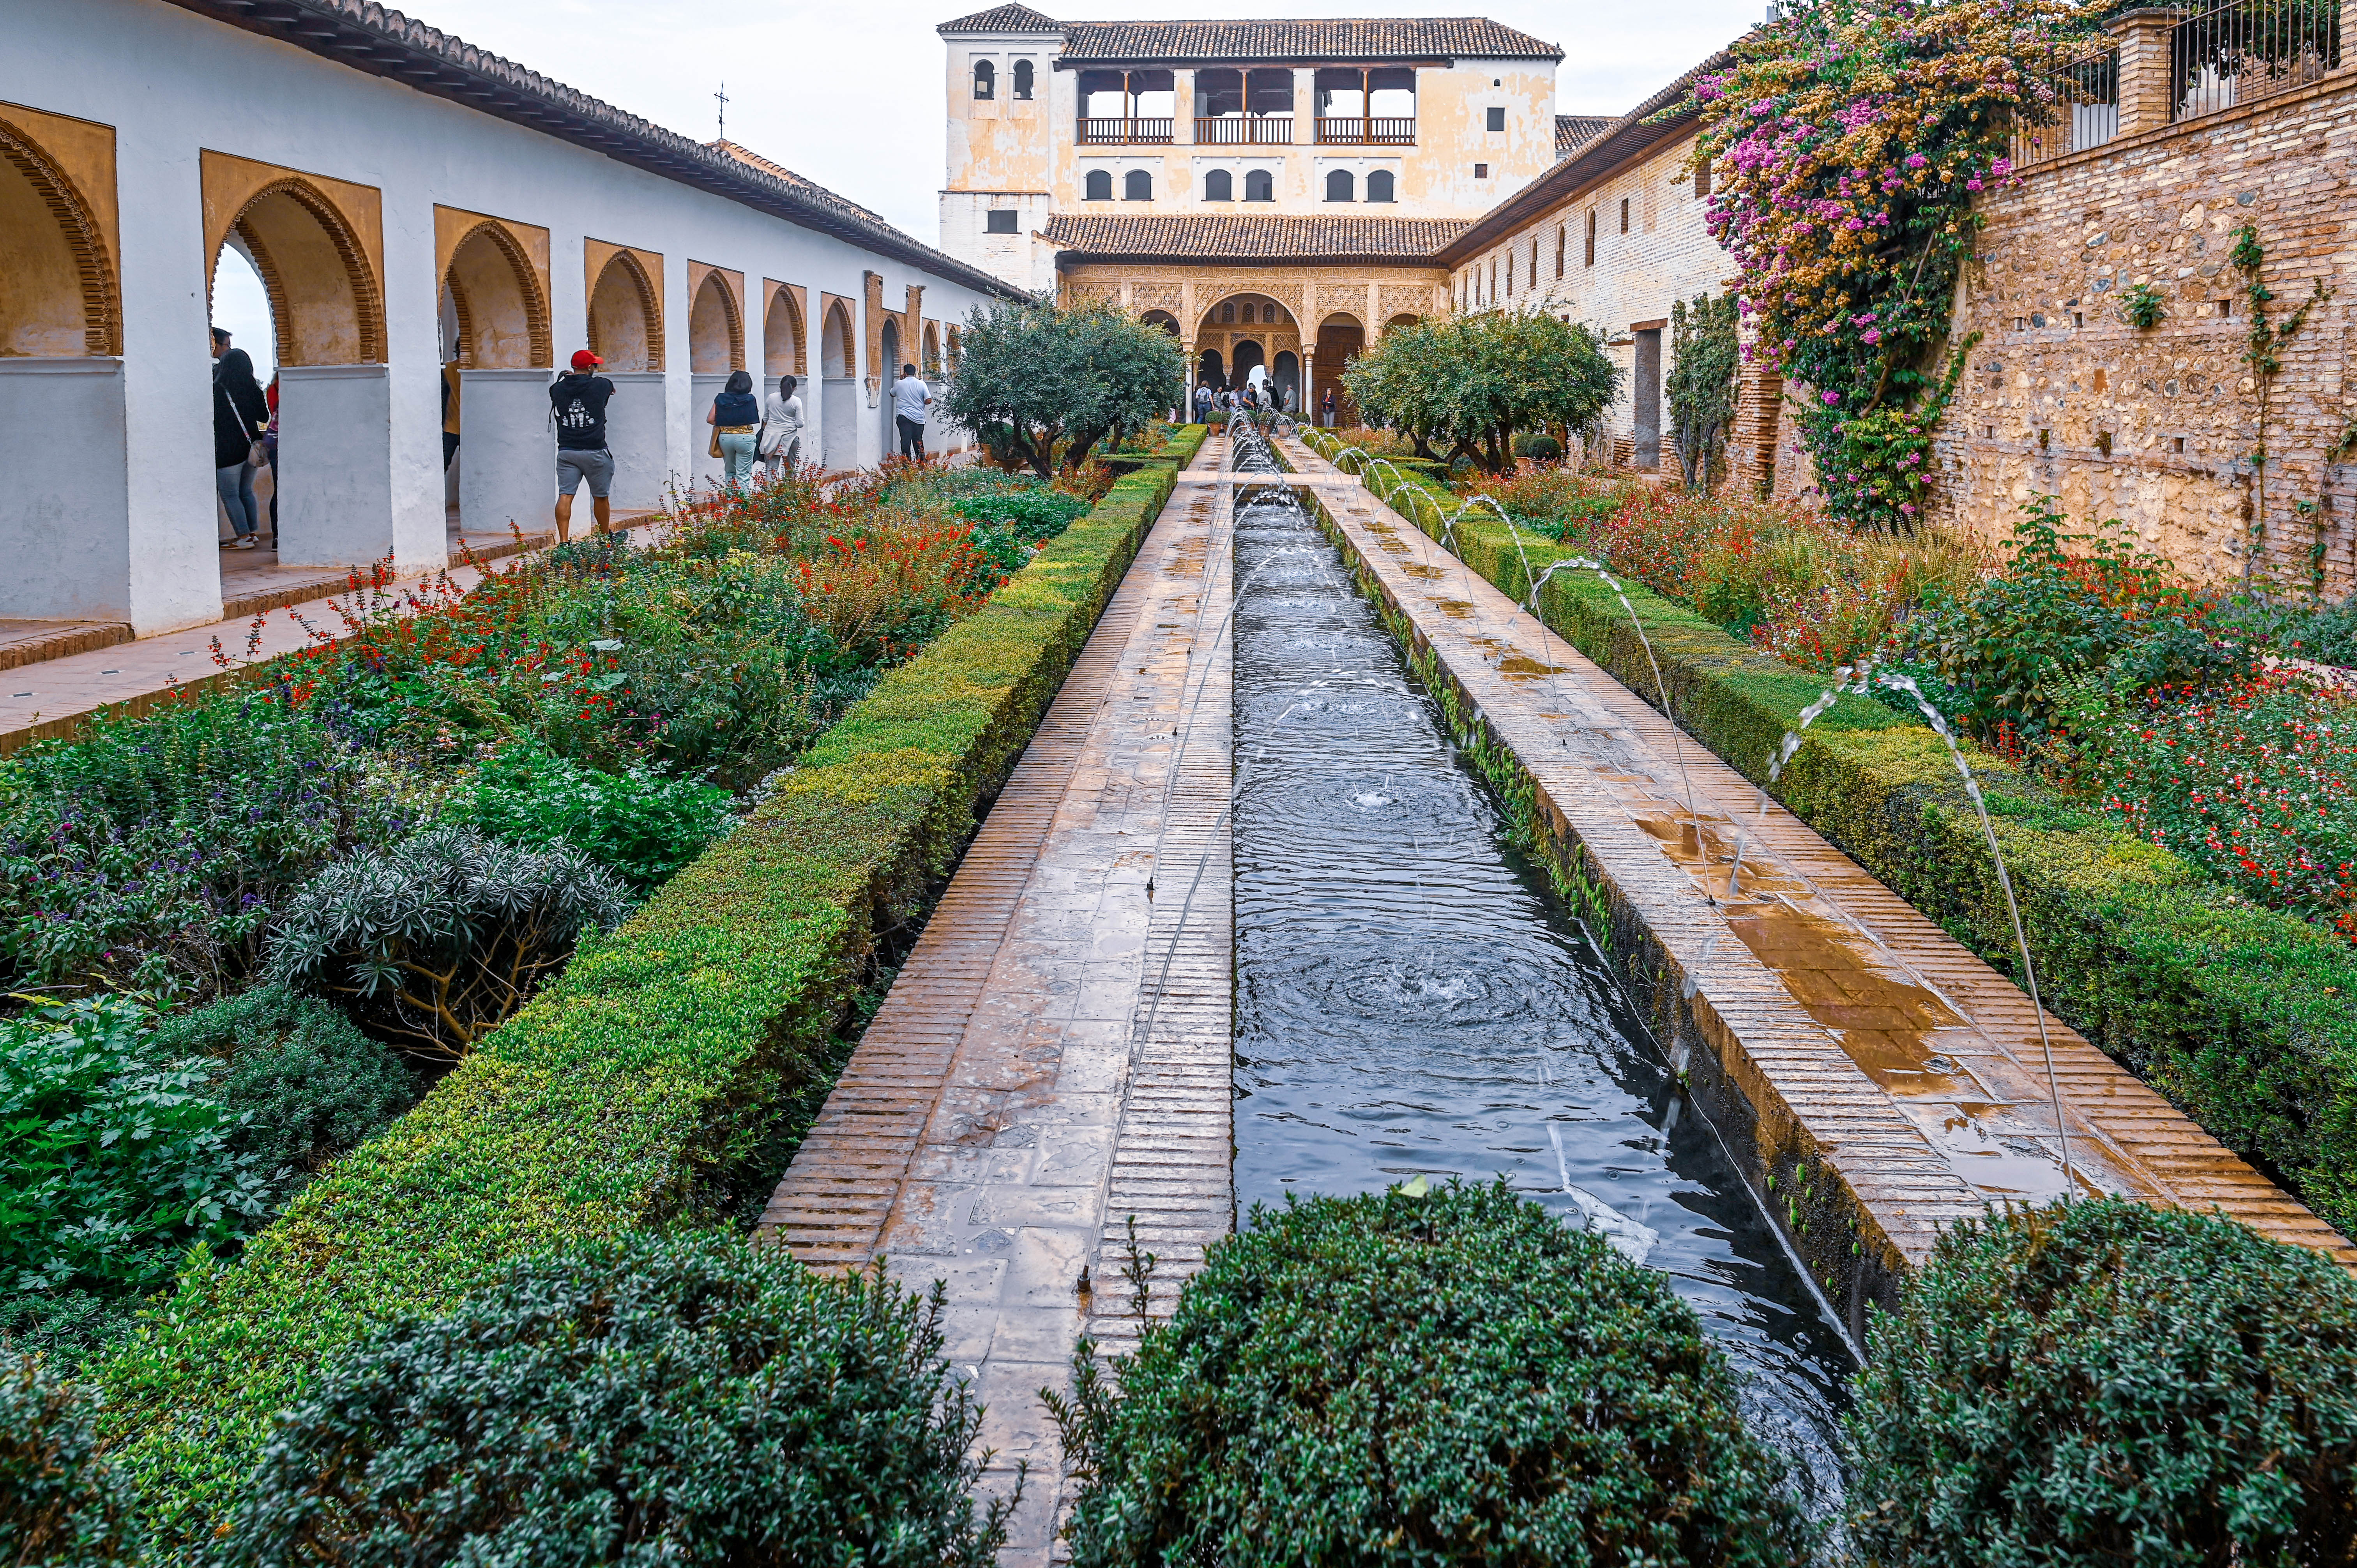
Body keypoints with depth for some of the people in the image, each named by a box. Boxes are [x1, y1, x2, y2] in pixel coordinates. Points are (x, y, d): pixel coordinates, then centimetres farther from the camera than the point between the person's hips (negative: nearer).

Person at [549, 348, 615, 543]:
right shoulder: (601, 385, -3)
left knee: (565, 496, -4)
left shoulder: (557, 389, 2)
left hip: (566, 452, 2)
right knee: (600, 497, 13)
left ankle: (563, 540, -15)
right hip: (595, 452, -2)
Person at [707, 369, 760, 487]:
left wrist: (724, 424, 13)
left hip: (725, 437, 3)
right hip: (745, 437, -3)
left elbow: (710, 419, 0)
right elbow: (753, 419, -4)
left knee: (729, 472, 19)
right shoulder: (750, 400, -5)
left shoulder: (721, 398, 2)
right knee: (743, 476, 0)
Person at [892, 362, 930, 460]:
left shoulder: (899, 384, 1)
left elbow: (892, 394, 22)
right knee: (918, 440, 11)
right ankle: (921, 461, 17)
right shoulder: (921, 384, 0)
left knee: (906, 439, -6)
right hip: (919, 418, 2)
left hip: (903, 416, -1)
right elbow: (929, 400, -5)